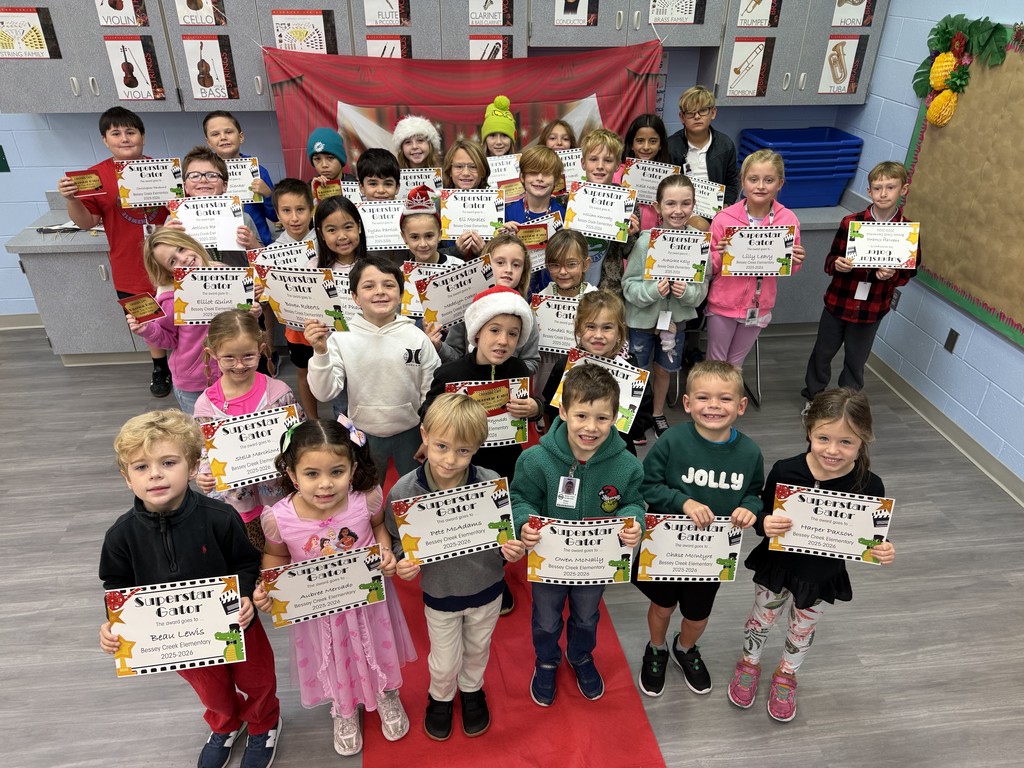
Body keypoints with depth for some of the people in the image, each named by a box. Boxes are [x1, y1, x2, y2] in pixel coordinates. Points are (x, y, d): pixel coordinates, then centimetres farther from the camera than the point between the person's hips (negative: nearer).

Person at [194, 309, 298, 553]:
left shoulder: (278, 391, -13)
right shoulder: (206, 404, -10)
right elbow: (204, 450, 0)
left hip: (278, 493, 0)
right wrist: (203, 476, -19)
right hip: (235, 500, 0)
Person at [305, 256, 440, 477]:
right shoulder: (342, 337, -11)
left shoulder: (416, 336, -10)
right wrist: (321, 351, -27)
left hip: (410, 433, 0)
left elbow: (434, 391, -3)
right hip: (363, 435, 0)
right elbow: (324, 392, -14)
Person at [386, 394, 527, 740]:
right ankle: (440, 698, 54)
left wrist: (511, 551, -28)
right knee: (445, 663, 19)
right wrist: (403, 561, -27)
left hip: (487, 589, 1)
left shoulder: (491, 483, -25)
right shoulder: (405, 490, -24)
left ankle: (472, 690, 60)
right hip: (439, 594, -1)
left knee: (477, 650, 27)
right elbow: (396, 540, -8)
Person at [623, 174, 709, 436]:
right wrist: (653, 290, -33)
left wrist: (687, 292, -26)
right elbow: (629, 286, -16)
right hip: (642, 319, -2)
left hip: (677, 319, 2)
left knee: (664, 369, 22)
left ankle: (658, 413, 46)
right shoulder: (645, 241, -19)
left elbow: (701, 290, -6)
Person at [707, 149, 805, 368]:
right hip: (723, 305, -2)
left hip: (759, 307, 2)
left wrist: (796, 262, -17)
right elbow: (708, 268, -7)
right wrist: (720, 257, -27)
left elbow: (788, 268, 5)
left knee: (736, 364, 20)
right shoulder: (724, 218, -15)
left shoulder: (788, 219, -9)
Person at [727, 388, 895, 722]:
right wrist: (764, 523, -36)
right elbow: (763, 516, -13)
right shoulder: (785, 472, -27)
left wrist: (884, 551, -28)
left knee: (803, 629, 27)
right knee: (763, 618, 25)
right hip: (777, 566, -1)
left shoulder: (869, 486, -24)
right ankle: (749, 663, 55)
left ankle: (786, 675, 56)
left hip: (824, 576, 1)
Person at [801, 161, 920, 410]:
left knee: (856, 361, 14)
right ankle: (812, 397, 36)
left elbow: (908, 273, -1)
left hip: (872, 309, 0)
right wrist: (837, 264, -25)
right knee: (822, 353, 15)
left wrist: (891, 276, -22)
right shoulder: (850, 222, -9)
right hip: (838, 302, 0)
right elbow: (830, 260, -2)